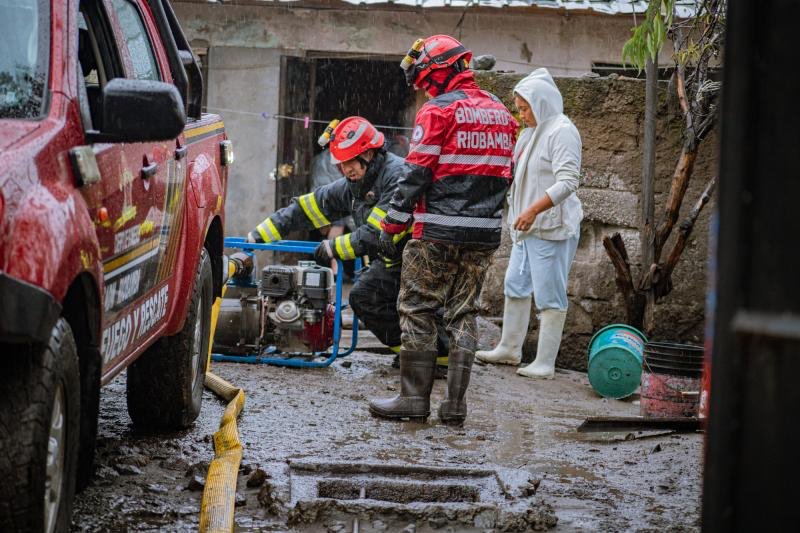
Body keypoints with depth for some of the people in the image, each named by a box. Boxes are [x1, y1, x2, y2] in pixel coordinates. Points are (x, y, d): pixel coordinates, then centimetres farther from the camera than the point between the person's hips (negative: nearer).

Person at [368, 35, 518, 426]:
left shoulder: (438, 111, -9)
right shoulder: (501, 113, 13)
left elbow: (416, 174, -12)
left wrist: (391, 225, -7)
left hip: (439, 232, -7)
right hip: (485, 233, 7)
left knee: (416, 310, 2)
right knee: (463, 315, 9)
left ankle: (414, 398, 1)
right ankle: (455, 406, 7)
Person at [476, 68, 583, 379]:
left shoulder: (562, 131, -15)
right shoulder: (532, 132, 15)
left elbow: (568, 182, -24)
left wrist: (534, 210, -28)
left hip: (552, 227, -10)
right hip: (528, 227, 10)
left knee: (549, 295, -6)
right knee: (516, 286, 17)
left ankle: (545, 363, -2)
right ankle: (510, 348, 29)